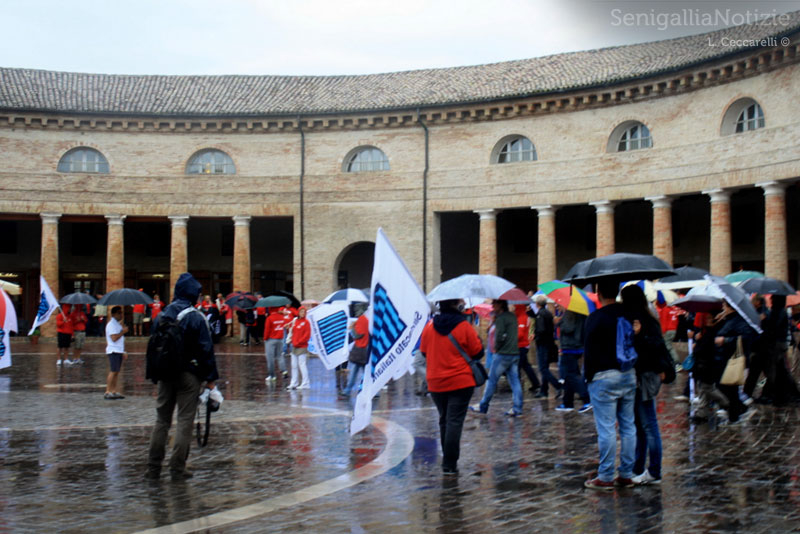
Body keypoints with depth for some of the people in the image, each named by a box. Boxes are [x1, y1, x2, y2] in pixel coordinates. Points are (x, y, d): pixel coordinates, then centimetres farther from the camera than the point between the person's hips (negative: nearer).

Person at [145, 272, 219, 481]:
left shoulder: (162, 316, 6)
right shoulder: (196, 318, -10)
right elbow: (206, 349, -11)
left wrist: (156, 373, 17)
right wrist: (210, 377, -6)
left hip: (165, 374, 5)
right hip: (189, 374, -5)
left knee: (162, 419, 12)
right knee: (185, 421, 1)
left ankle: (153, 468, 13)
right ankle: (177, 469, 1)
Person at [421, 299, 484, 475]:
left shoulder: (429, 326, 1)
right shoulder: (464, 327, -10)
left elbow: (424, 351, 12)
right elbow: (478, 352, -4)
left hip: (436, 383, 4)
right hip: (461, 381, -4)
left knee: (444, 421, 17)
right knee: (455, 421, -4)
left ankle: (447, 461, 24)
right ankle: (450, 465, -8)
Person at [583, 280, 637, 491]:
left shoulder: (595, 318, -10)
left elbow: (589, 351, -9)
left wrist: (589, 376, 1)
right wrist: (631, 365, 15)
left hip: (604, 377, -6)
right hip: (629, 375, 6)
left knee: (606, 429, -2)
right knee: (628, 426, 11)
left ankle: (605, 477, 2)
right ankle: (627, 475, 16)